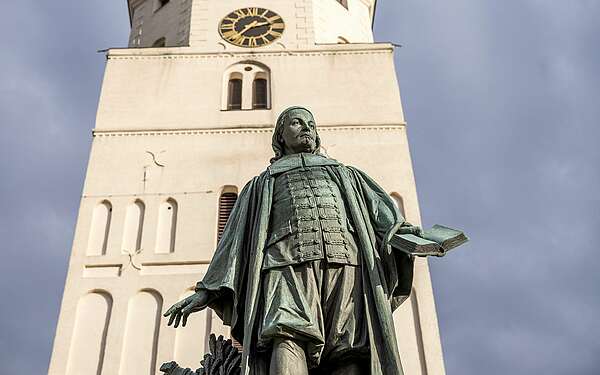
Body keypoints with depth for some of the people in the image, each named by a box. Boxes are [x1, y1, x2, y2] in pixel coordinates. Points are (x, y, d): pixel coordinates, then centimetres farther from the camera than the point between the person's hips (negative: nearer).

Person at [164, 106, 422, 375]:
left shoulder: (345, 174, 37)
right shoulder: (262, 184, 36)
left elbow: (379, 206, 19)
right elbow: (235, 238, 25)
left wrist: (398, 228, -6)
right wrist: (208, 289, 11)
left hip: (346, 262, 1)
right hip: (288, 264, -1)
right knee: (287, 342, -30)